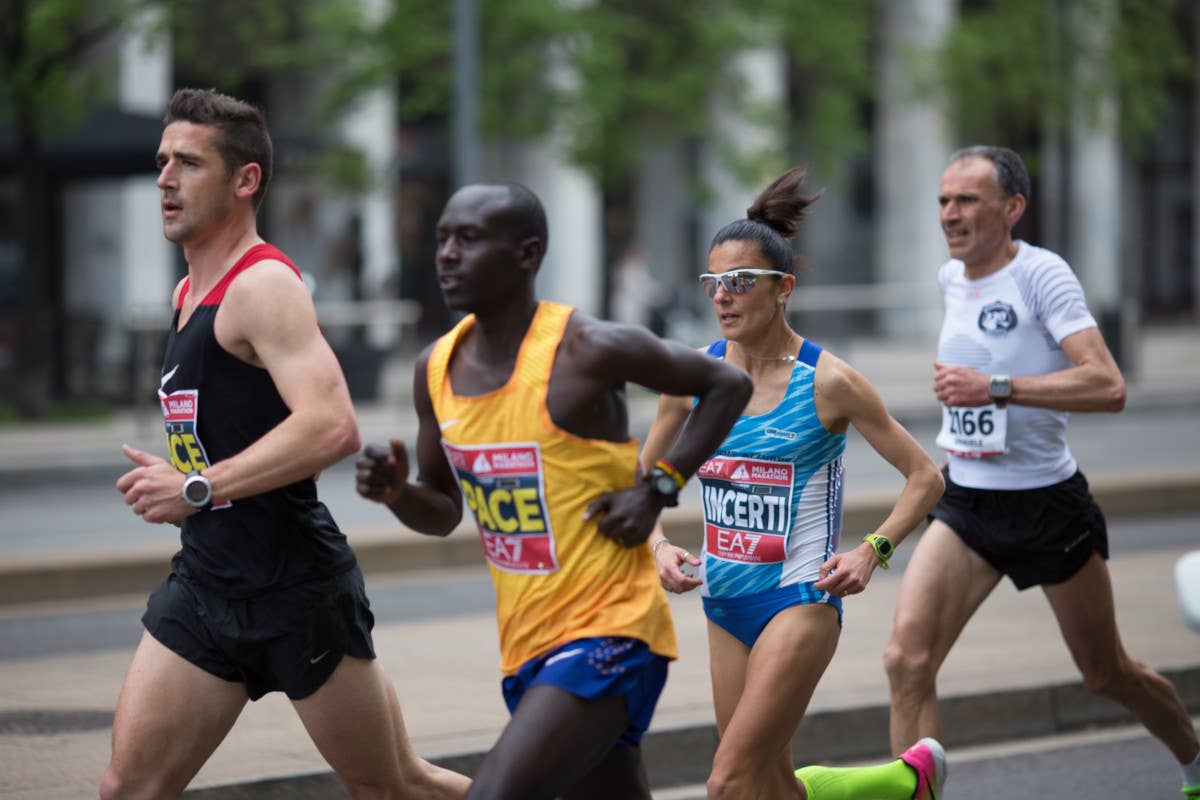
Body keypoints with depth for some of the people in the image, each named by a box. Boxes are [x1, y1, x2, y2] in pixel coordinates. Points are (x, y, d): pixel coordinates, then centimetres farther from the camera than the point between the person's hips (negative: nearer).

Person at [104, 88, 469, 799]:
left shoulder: (263, 287, -15)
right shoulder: (192, 291, 15)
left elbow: (333, 428, -29)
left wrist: (198, 490, -25)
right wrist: (173, 477, 13)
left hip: (297, 591, -9)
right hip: (204, 582, 9)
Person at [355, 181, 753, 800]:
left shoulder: (588, 350, -15)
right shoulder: (437, 369, 3)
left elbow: (728, 385, -3)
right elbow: (442, 511, 15)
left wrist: (657, 488, -12)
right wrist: (395, 492, -7)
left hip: (607, 632, -8)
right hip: (527, 643, 8)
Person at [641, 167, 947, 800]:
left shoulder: (828, 382, -11)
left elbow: (925, 477, -3)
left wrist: (873, 550, -17)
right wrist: (658, 546, -6)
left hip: (799, 599, -6)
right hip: (725, 602, 6)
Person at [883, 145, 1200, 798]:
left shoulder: (1042, 273, -16)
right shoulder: (951, 278, 5)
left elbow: (1108, 387, -28)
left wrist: (996, 388, -32)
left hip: (1046, 500, -5)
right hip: (964, 501, 5)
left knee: (1107, 675, 12)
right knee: (906, 658, -17)